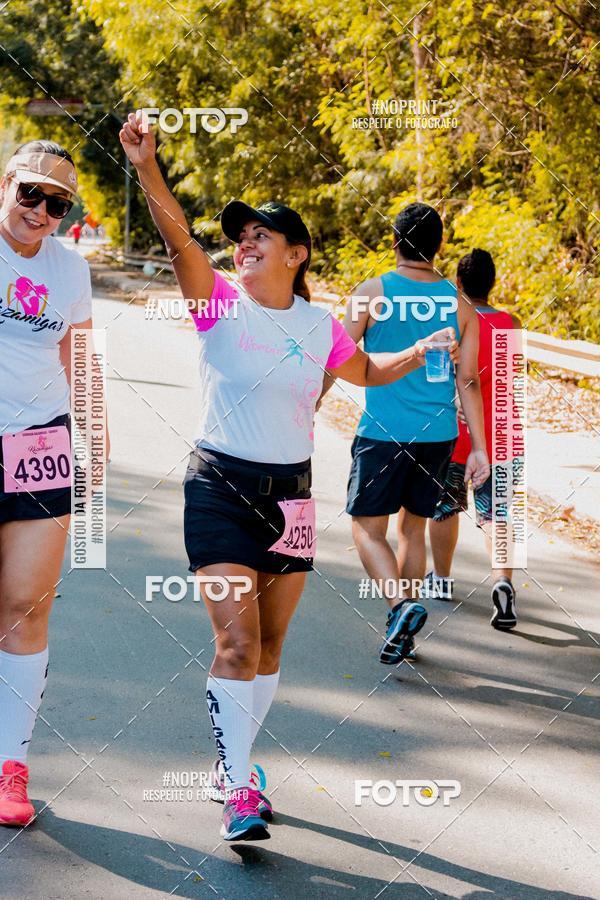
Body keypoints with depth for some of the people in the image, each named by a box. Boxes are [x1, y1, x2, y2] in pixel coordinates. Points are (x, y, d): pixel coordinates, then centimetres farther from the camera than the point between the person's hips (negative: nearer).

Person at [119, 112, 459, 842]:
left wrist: (419, 354, 12)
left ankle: (236, 760, 31)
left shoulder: (321, 329, 4)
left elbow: (367, 371, 25)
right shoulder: (219, 303, -5)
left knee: (268, 645, 11)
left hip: (291, 494, 4)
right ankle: (239, 791, -4)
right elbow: (179, 238, -23)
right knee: (236, 643, -12)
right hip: (220, 489, -4)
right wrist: (147, 168, -37)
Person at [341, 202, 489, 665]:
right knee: (413, 527, 16)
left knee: (367, 527, 5)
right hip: (438, 436, 4)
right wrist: (480, 449, 4)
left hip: (383, 433, -4)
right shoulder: (459, 305, 2)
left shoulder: (373, 293, -7)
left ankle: (402, 603, -17)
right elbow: (468, 382, 1)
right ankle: (404, 624, 19)